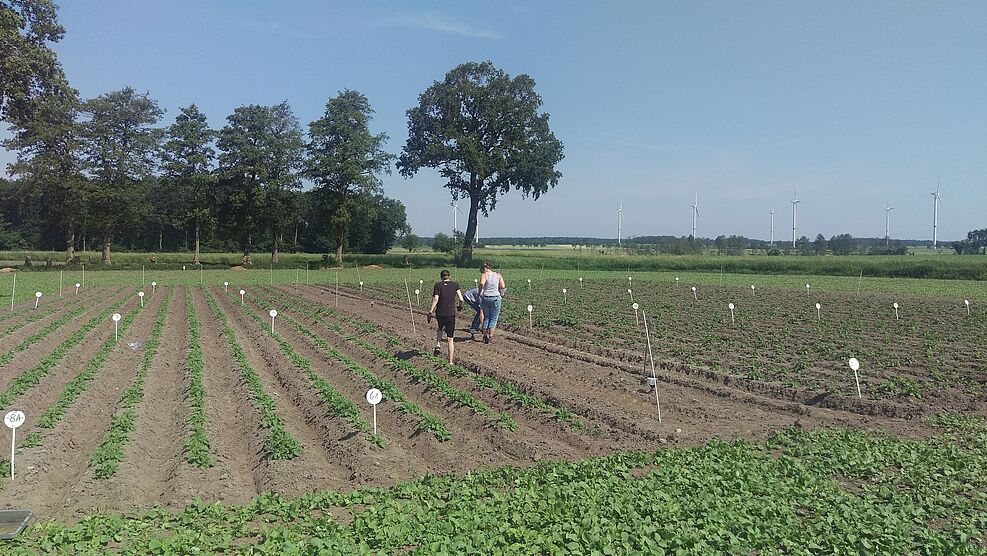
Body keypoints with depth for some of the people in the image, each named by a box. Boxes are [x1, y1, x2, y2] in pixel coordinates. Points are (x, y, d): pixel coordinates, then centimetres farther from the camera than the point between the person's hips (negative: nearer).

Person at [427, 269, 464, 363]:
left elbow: (435, 299, -12)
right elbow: (461, 299, -5)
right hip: (451, 314, 0)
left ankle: (438, 344, 12)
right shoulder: (455, 285, 3)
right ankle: (450, 361, 5)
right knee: (450, 339, 6)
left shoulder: (438, 285, 0)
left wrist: (430, 311, -11)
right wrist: (460, 306, 15)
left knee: (440, 328, 33)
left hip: (440, 313, 0)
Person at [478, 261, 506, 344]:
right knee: (493, 318, 9)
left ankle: (485, 336, 16)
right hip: (495, 298, 0)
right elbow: (503, 287, -1)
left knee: (486, 317, 15)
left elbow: (481, 283, -22)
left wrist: (480, 292, -8)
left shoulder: (484, 275, -3)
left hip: (485, 298, 0)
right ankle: (490, 337, 3)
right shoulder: (498, 275, 5)